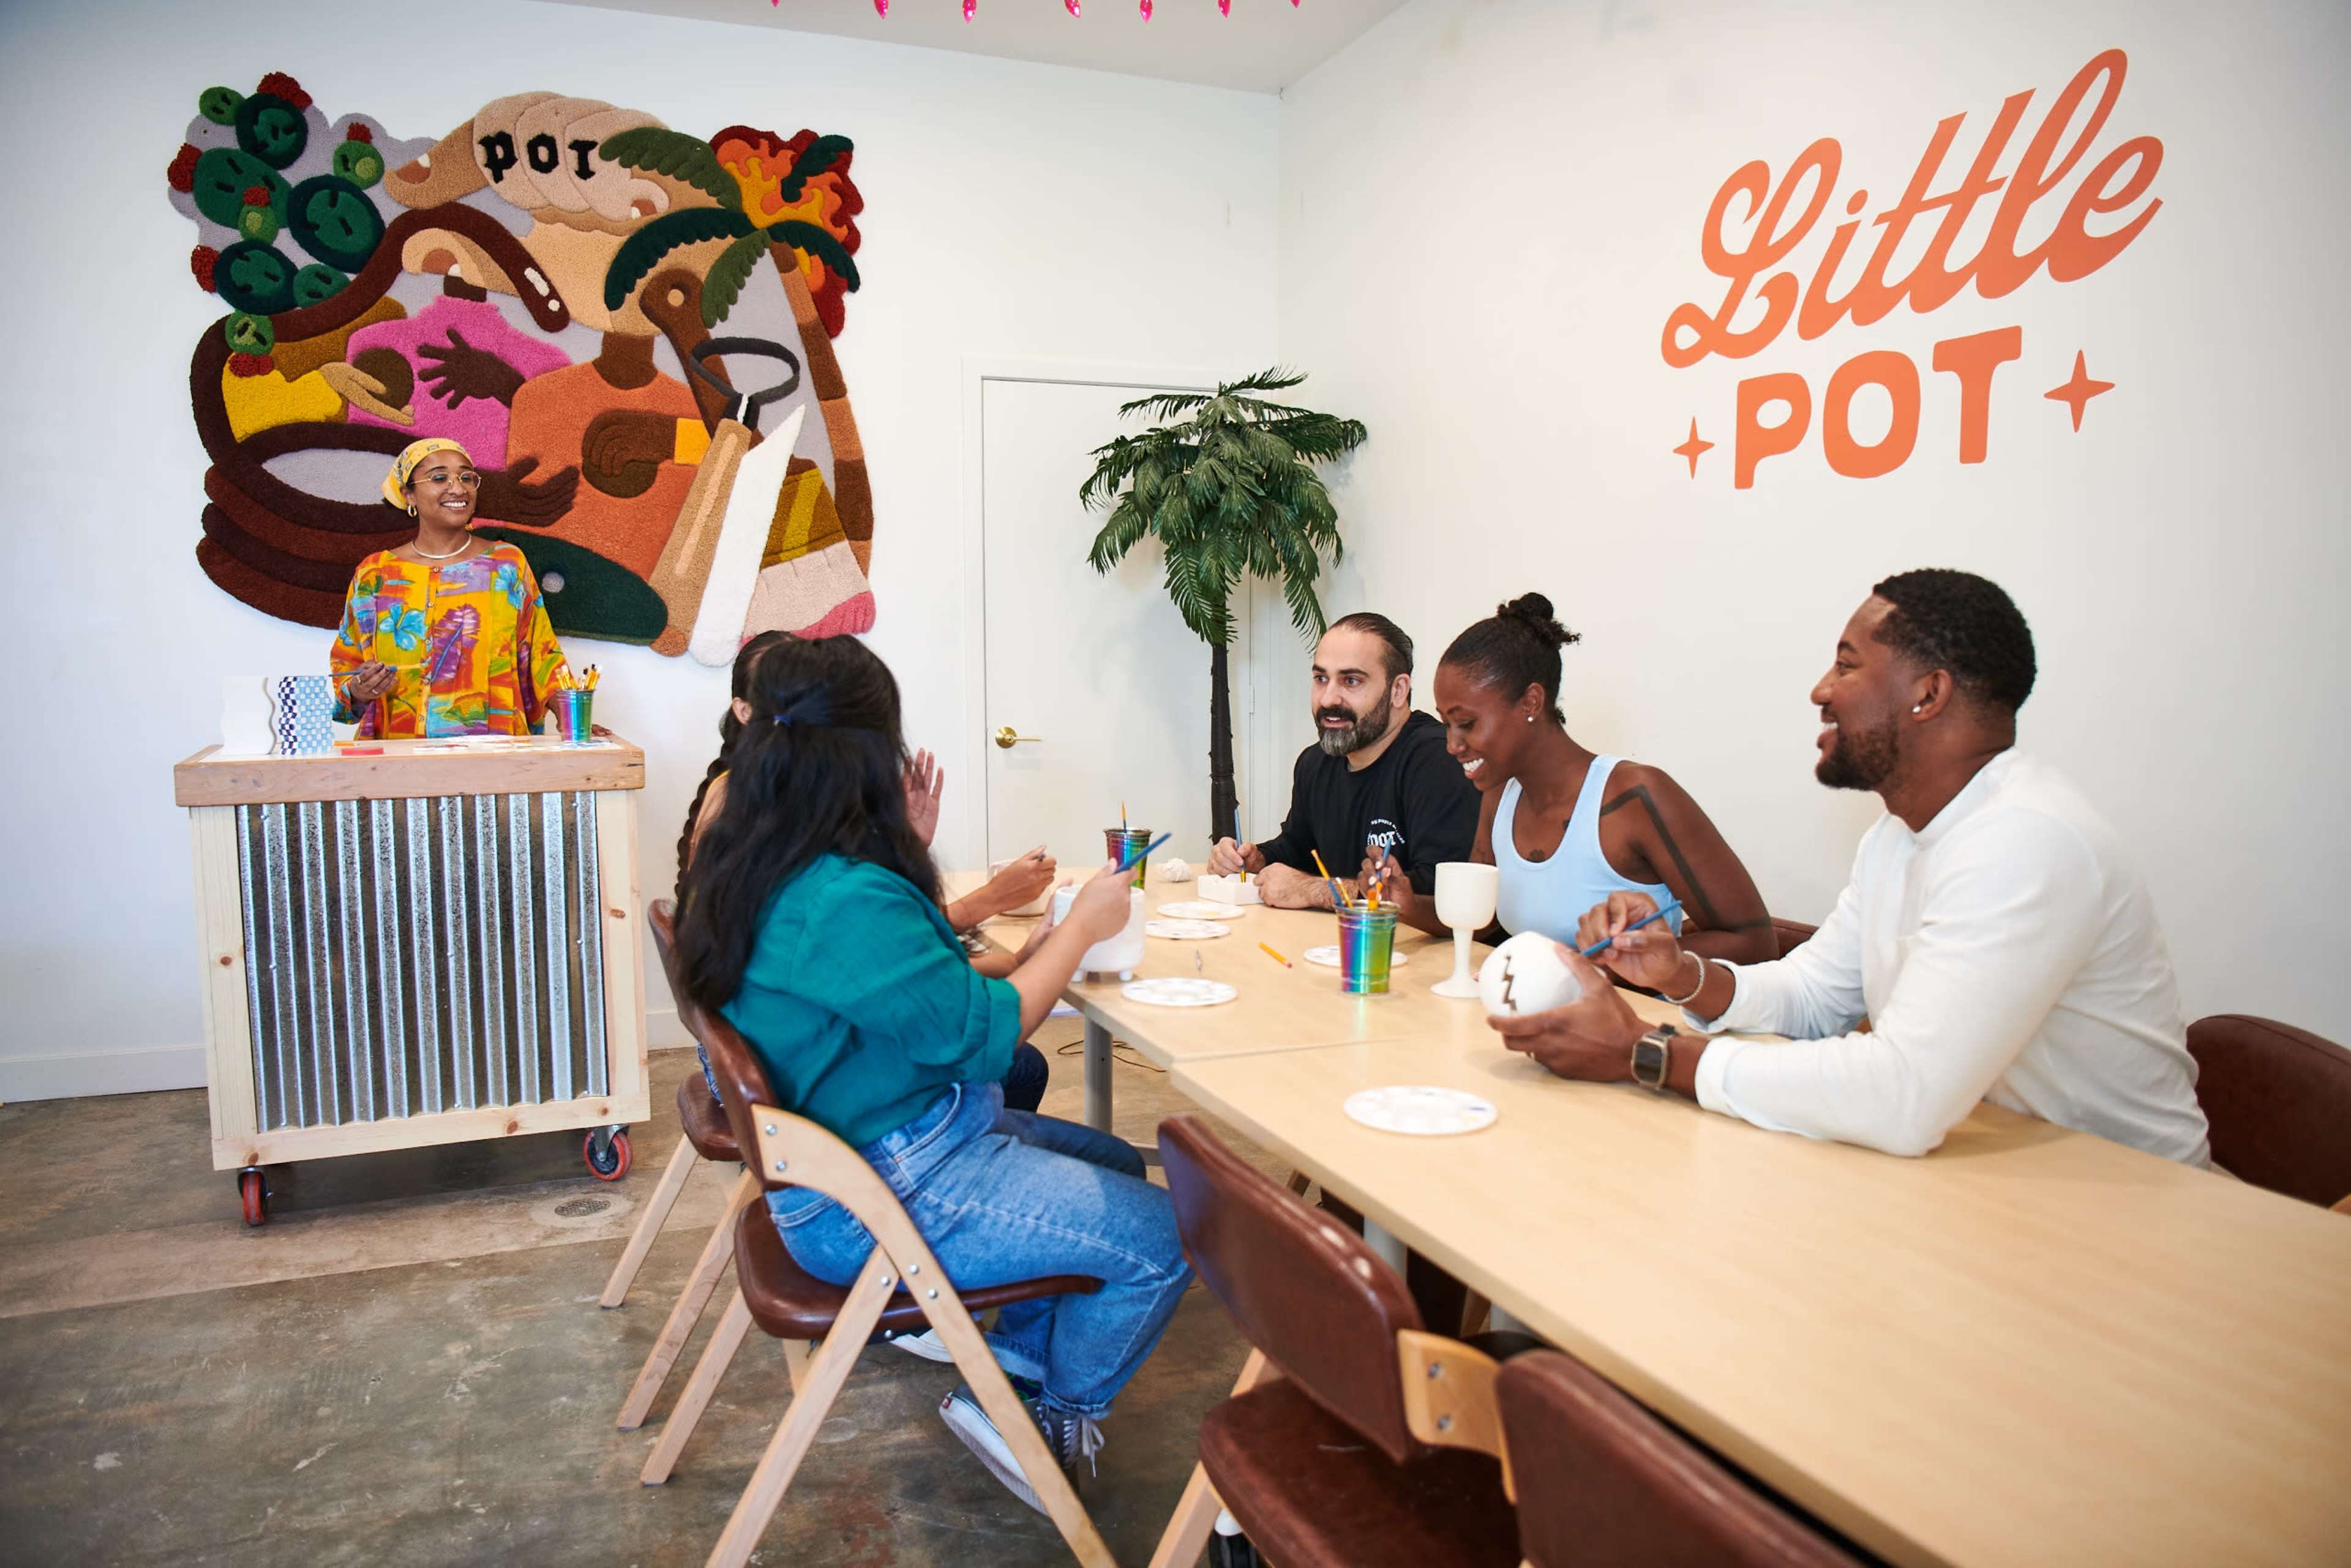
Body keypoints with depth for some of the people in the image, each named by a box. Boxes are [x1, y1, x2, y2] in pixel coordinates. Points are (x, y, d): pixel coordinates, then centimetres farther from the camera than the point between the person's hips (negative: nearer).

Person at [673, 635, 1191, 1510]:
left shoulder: (751, 873, 2)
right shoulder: (845, 904, -30)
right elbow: (982, 1031, -22)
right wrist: (1082, 925, -10)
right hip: (888, 1200, -11)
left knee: (1120, 1166, 19)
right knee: (1165, 1238, -8)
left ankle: (1012, 1365, 22)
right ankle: (1050, 1414, 15)